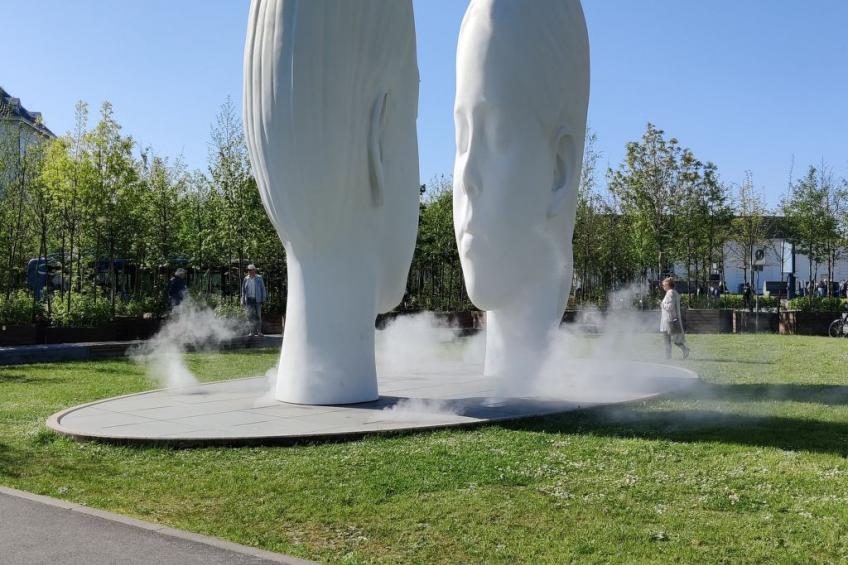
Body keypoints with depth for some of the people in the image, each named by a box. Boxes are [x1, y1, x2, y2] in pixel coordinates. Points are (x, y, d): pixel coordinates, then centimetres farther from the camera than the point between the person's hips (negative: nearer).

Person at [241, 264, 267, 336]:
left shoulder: (259, 278, 1)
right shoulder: (246, 279, 7)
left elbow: (263, 289, 3)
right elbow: (243, 290, 11)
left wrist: (263, 298, -3)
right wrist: (243, 300, 8)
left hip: (257, 299, -2)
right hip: (249, 299, 2)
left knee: (258, 315, 2)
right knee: (250, 315, -3)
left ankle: (259, 331, 10)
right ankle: (253, 331, 0)